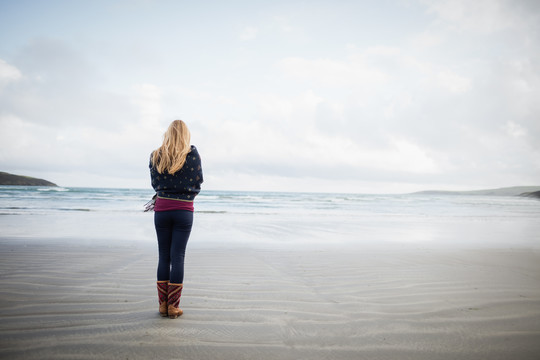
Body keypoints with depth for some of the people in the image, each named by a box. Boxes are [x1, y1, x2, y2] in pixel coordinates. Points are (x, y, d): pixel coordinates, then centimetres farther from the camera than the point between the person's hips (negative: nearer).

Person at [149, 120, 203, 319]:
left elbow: (154, 183, 9)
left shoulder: (156, 156, 3)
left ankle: (163, 304, 14)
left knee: (163, 256, 9)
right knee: (178, 257, 1)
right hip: (184, 210, -2)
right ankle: (173, 306, 6)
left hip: (161, 209, 2)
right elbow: (197, 182, 0)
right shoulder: (192, 154, -5)